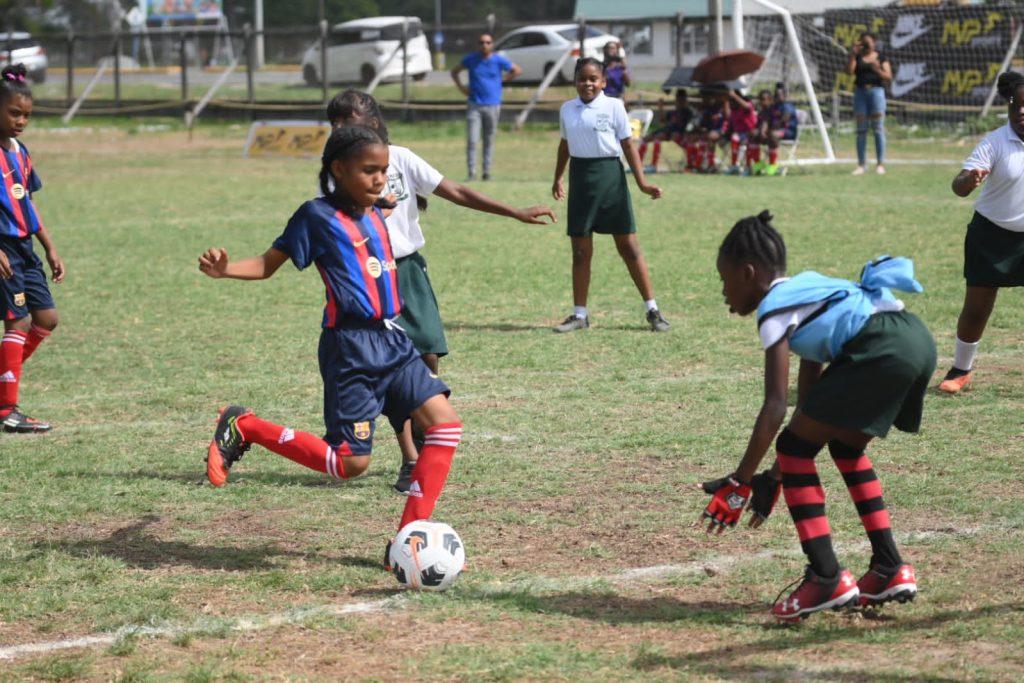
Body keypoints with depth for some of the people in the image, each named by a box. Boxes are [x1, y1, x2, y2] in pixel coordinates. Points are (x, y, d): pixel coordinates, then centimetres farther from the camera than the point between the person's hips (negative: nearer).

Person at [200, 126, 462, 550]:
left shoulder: (373, 216, 14)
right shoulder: (318, 216, -7)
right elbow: (269, 263, -5)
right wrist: (225, 269, -23)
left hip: (392, 341, 8)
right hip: (350, 346, -8)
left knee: (444, 421, -6)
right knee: (351, 462, -7)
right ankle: (244, 428, 10)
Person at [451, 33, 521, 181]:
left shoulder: (498, 60, 0)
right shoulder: (471, 59, 2)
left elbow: (517, 70, 13)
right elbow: (455, 71, 16)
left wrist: (502, 80, 5)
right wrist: (461, 88, 4)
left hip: (492, 105, 0)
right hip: (474, 105, 0)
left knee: (489, 140, 6)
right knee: (472, 140, -9)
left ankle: (487, 171, 14)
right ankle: (471, 172, -7)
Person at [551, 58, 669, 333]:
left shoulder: (613, 106, -3)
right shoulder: (567, 109, 8)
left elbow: (628, 146, -3)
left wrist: (642, 182, -9)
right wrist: (557, 179, 25)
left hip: (609, 174, -3)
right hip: (580, 177, 3)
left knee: (628, 245, -2)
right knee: (580, 250, 7)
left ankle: (652, 310, 3)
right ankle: (580, 314, 15)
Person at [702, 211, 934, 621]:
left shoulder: (774, 309, 4)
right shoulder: (803, 292, 31)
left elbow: (775, 407, -5)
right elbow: (809, 398, 32)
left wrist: (739, 483, -2)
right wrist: (775, 477, 35)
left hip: (882, 352, -10)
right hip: (920, 341, 10)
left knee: (794, 447, 1)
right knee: (845, 446, 27)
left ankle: (827, 579, -1)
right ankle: (890, 569, 24)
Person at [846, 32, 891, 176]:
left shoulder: (881, 58, 6)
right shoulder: (857, 57, 10)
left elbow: (889, 77, 0)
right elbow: (849, 71, -6)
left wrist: (878, 70, -18)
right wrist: (853, 53, -12)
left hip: (876, 90, -2)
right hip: (860, 92, 2)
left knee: (878, 129, -6)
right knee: (861, 130, 2)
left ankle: (881, 164, -4)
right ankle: (861, 164, 4)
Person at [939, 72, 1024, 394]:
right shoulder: (995, 143, -15)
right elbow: (960, 187, -24)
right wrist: (968, 180, -46)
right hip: (992, 236, -2)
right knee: (976, 310, 2)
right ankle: (961, 370, 21)